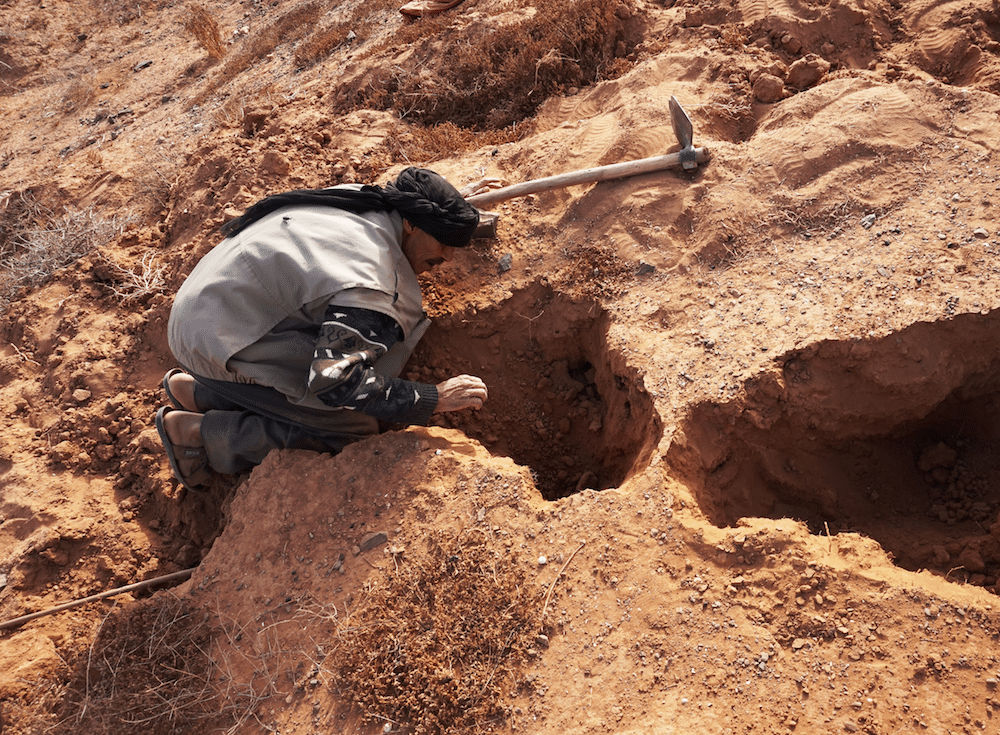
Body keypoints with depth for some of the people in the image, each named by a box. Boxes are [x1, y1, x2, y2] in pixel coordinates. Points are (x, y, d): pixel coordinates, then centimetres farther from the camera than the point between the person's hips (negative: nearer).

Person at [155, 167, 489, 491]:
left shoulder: (360, 196, 0)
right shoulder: (373, 287, -27)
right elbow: (334, 380, -32)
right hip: (219, 342, -10)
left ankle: (198, 392, 15)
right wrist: (434, 399, -26)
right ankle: (197, 431, -4)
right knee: (354, 427, -13)